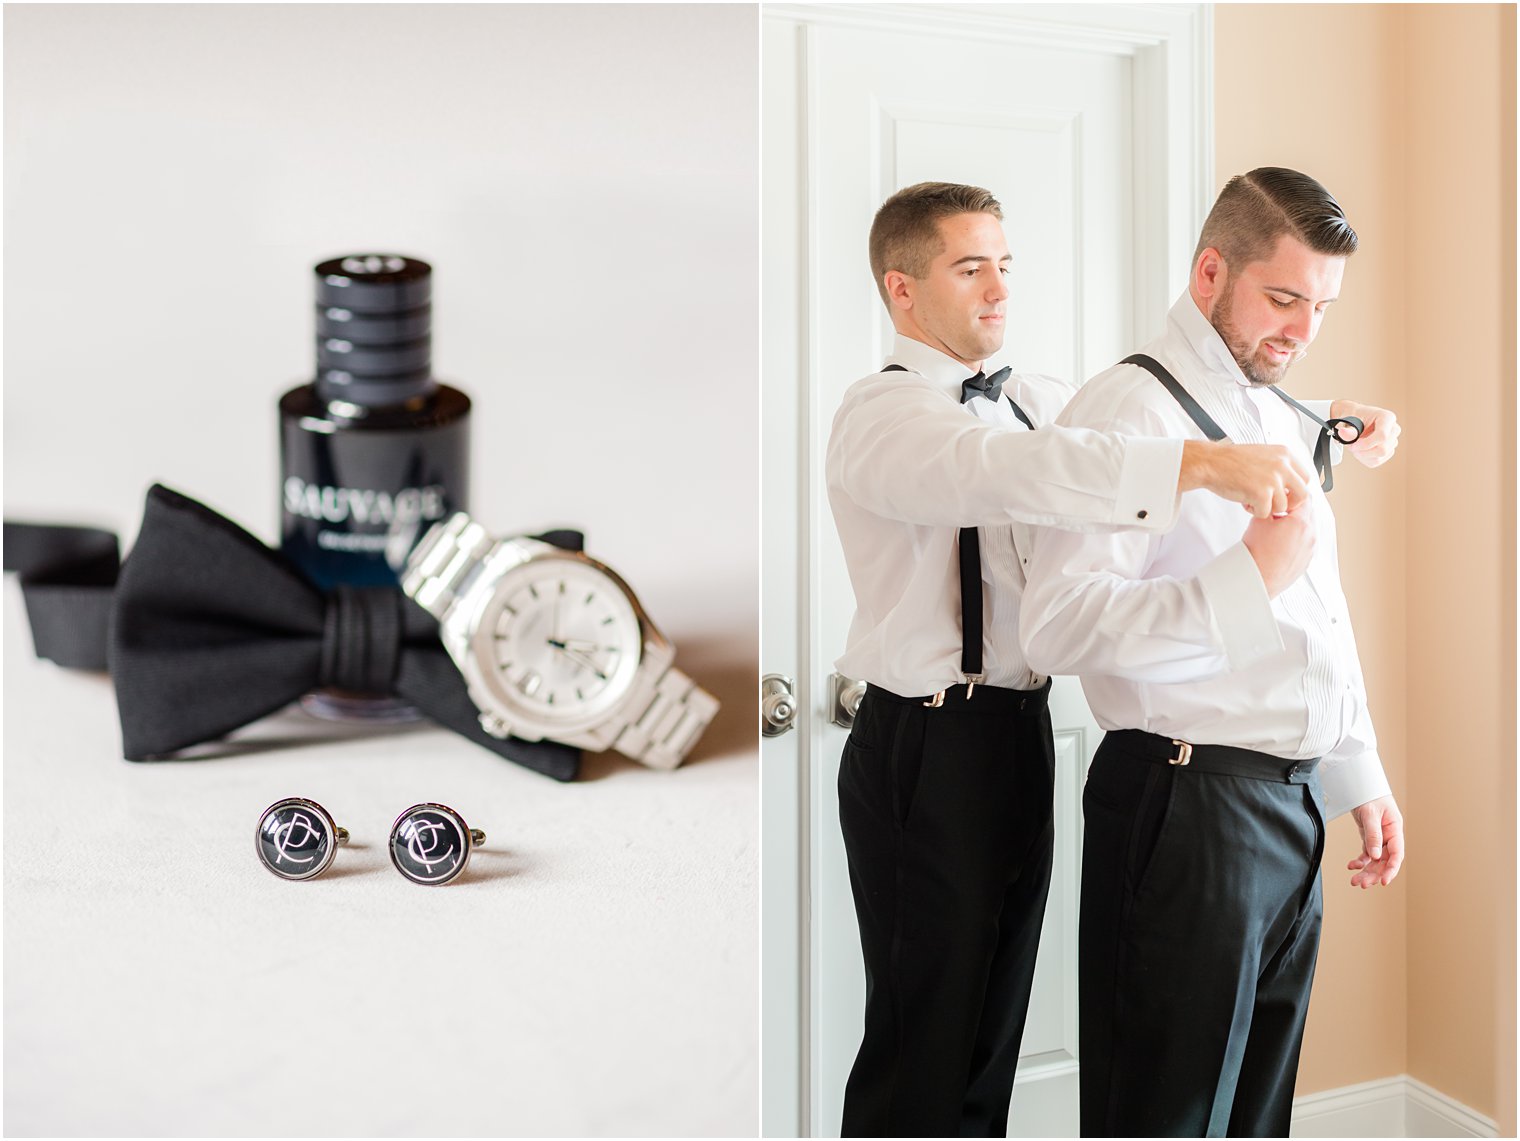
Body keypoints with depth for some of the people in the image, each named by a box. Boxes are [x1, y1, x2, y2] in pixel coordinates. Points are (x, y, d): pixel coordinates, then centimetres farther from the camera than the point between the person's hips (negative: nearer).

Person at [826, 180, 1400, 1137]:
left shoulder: (1029, 401, 13)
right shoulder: (884, 414, -13)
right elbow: (1005, 469, -33)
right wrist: (1201, 464, -41)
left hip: (1019, 734, 8)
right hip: (929, 747, -8)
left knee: (996, 1025, 18)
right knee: (926, 1043, -1)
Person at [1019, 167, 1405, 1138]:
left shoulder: (1283, 420, 17)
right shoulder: (1129, 410, -12)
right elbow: (1058, 626, -24)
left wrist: (1361, 775, 20)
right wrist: (1250, 575, -27)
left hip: (1294, 804, 9)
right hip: (1188, 801, -8)